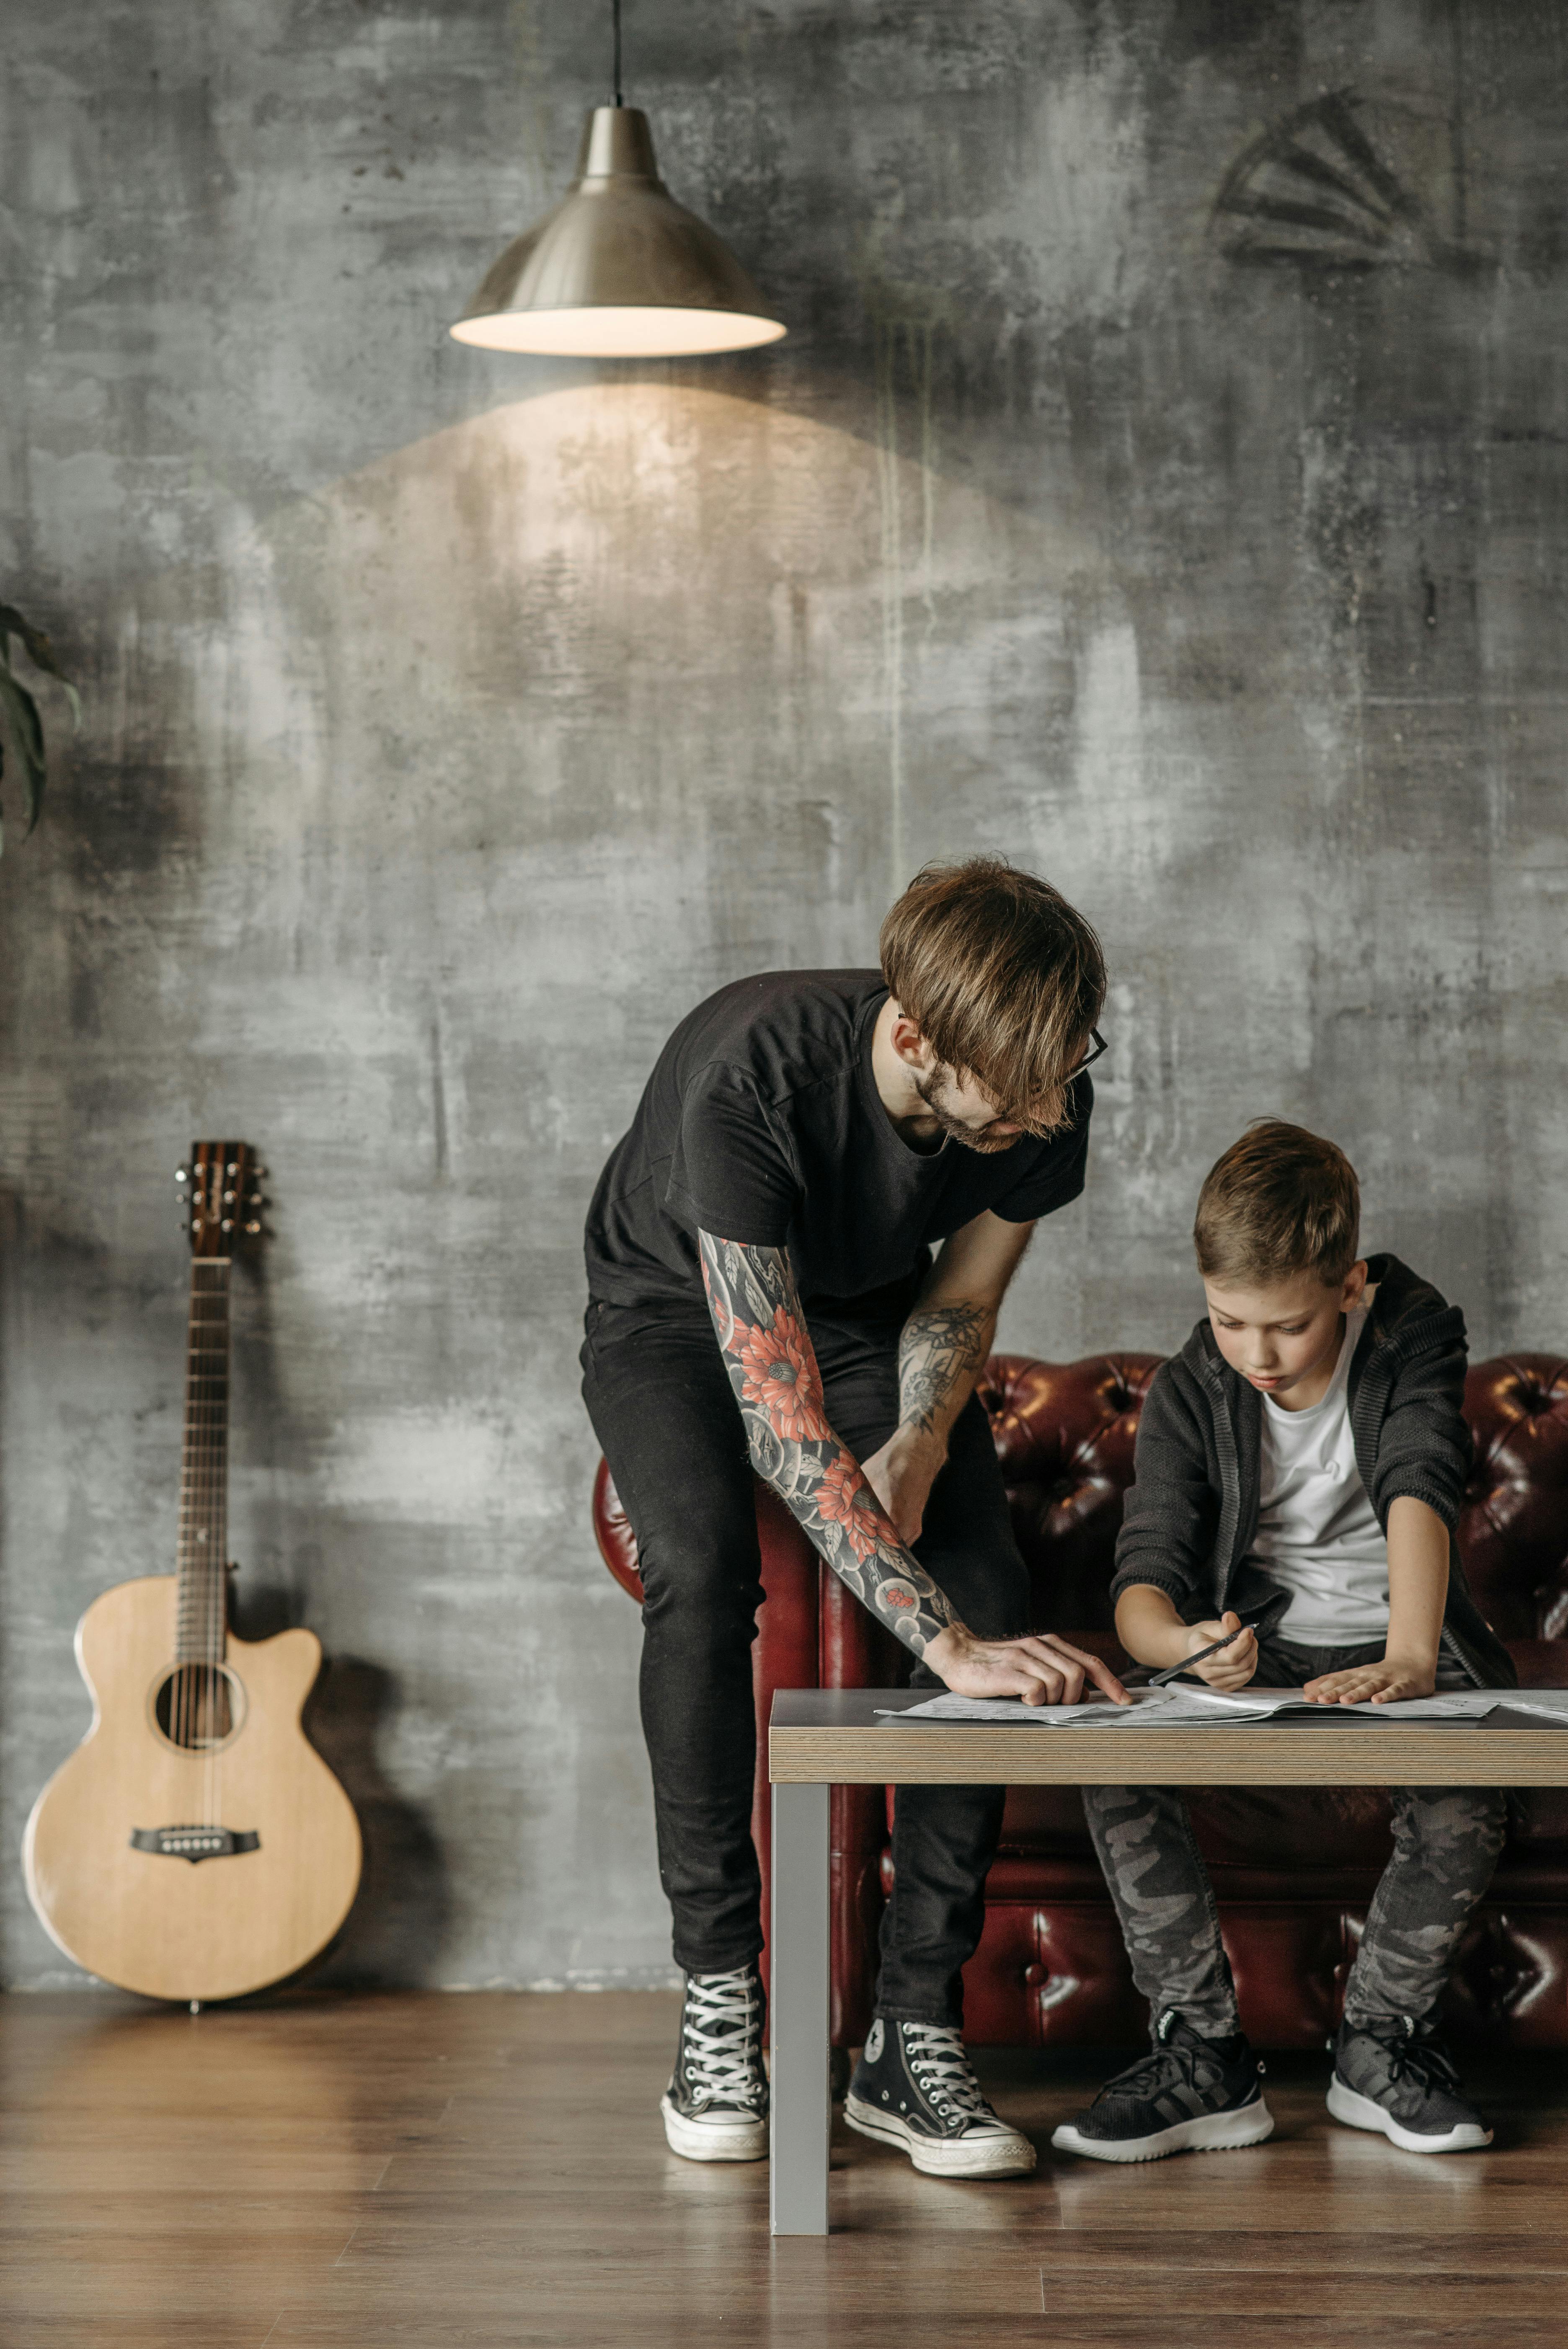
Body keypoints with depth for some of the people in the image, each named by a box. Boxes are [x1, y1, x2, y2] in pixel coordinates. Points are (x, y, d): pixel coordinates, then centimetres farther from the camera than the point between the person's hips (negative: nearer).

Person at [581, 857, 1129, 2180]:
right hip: (675, 1317, -4)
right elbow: (778, 1410, -42)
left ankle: (916, 2034, -14)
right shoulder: (749, 1070, -41)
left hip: (871, 1318, 4)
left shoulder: (1045, 1107, -25)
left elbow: (961, 1302, -3)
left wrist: (922, 1441, -24)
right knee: (704, 1569, -33)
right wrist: (946, 1646, -46)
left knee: (993, 1590, -20)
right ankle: (719, 2004, -20)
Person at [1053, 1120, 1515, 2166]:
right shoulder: (1190, 1392, -8)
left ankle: (1382, 2041, -7)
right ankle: (1205, 2057, -15)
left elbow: (1419, 1494, -30)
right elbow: (1143, 1584, -16)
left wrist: (1407, 1663, -48)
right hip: (1251, 1650, 2)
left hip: (1390, 1640, -2)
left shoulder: (1413, 1341, -13)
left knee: (1468, 1793, -34)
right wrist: (1181, 1643, -43)